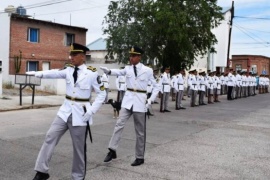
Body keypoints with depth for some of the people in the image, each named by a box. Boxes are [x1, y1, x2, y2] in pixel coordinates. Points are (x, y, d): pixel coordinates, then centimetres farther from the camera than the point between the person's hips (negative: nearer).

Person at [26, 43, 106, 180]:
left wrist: (91, 111, -15)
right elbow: (55, 73, -12)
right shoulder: (68, 70, 4)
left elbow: (102, 94, -7)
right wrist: (39, 73, -29)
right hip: (65, 111, 4)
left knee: (79, 147, 5)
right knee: (50, 137, 0)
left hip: (80, 113, -4)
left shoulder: (91, 73, -9)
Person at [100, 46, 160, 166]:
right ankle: (112, 150, -2)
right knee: (119, 124, -9)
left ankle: (140, 157, 17)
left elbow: (156, 87, 3)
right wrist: (109, 71, -32)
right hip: (128, 100, 2)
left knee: (140, 131, 6)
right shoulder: (127, 68, 4)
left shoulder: (147, 70, -3)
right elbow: (119, 72, -12)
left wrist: (151, 100, -7)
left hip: (140, 101, -2)